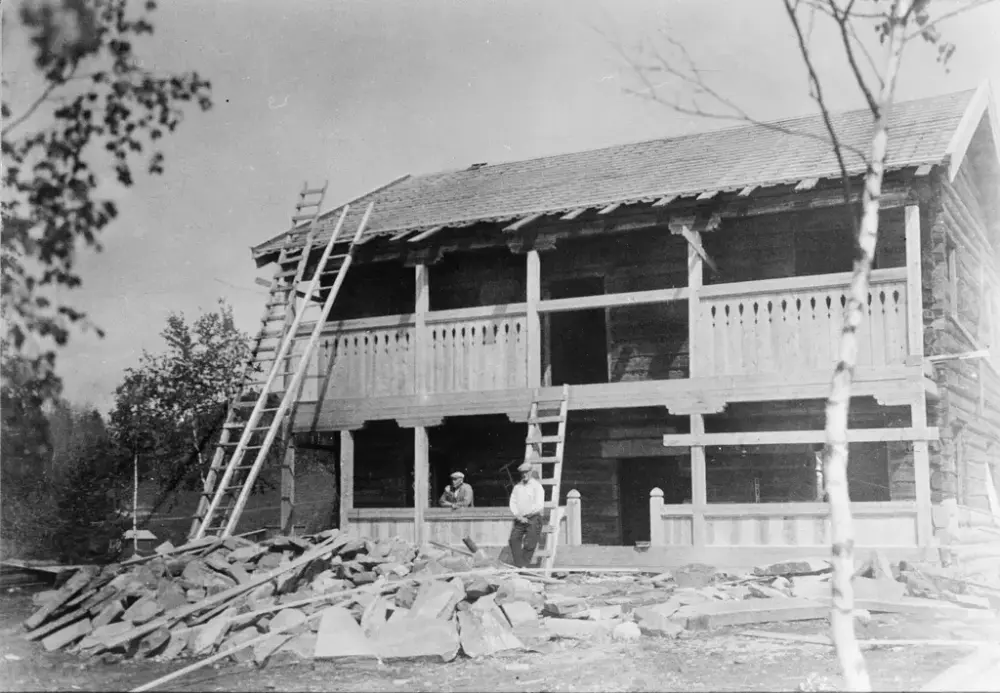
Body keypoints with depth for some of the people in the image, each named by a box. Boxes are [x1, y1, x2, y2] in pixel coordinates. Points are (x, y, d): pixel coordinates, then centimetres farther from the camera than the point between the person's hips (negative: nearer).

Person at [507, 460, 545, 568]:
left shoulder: (536, 486, -2)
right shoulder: (517, 486, 14)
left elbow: (539, 505, -10)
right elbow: (512, 502, 10)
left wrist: (525, 515, -13)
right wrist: (518, 516, -6)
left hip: (533, 519, -5)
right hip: (519, 519, 5)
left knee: (529, 545, -6)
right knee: (514, 540, -9)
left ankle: (524, 566, 2)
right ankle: (519, 565, -10)